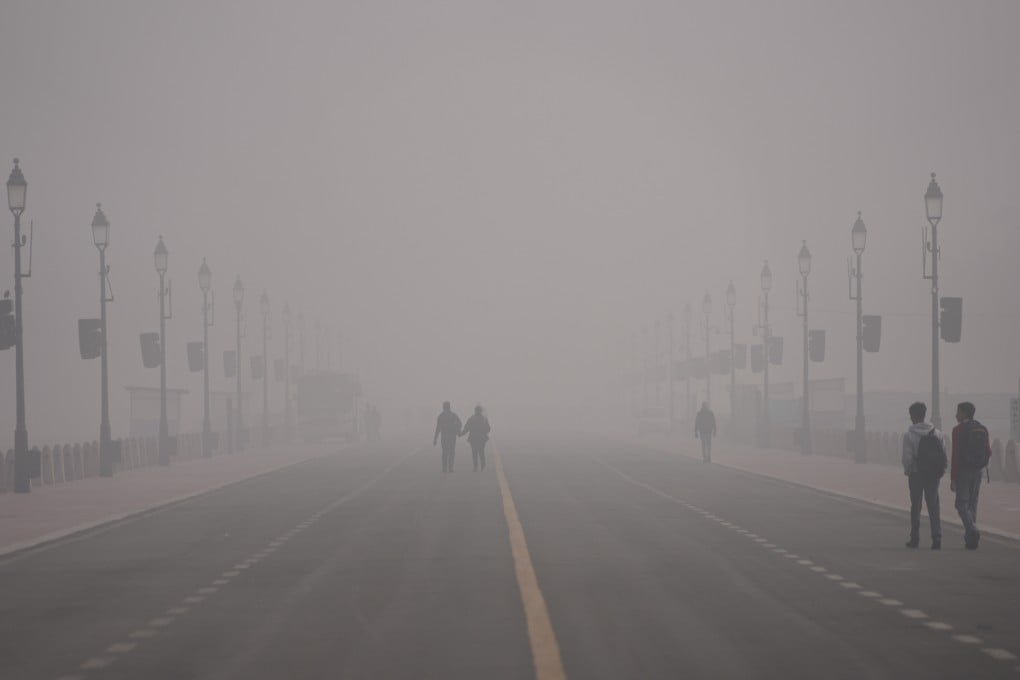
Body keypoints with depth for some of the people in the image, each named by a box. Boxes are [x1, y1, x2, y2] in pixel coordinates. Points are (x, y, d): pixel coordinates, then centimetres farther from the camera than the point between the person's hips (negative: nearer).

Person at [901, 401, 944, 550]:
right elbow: (944, 454, 1)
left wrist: (907, 471, 1)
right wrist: (940, 471, 8)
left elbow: (907, 457, -13)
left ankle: (915, 538, 14)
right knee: (933, 507, 3)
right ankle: (937, 538, -8)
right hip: (934, 475, 3)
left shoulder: (909, 434, -10)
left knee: (915, 507, 9)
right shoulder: (937, 433, 3)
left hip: (916, 475, -3)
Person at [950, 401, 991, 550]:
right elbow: (988, 452, 9)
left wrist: (952, 479, -14)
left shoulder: (958, 430, -11)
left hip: (963, 471, -5)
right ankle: (970, 538, 15)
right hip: (978, 470, 5)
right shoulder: (983, 429, 5)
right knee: (972, 503, 14)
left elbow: (956, 455, -15)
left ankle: (972, 530, -22)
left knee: (962, 504, 0)